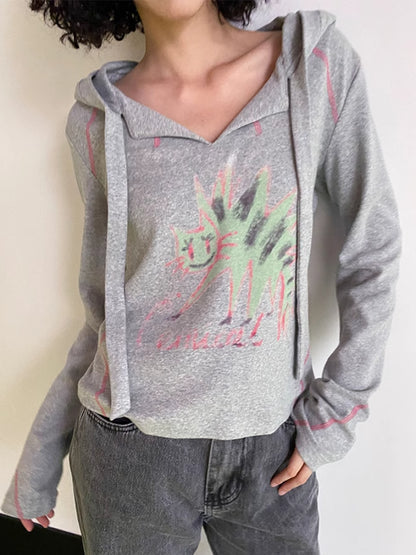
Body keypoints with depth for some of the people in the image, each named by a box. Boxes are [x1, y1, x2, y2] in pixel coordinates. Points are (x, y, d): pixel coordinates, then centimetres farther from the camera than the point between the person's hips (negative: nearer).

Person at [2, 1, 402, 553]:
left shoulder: (320, 62, -7)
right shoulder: (100, 120, -6)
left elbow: (374, 248, -1)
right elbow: (106, 304, 2)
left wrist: (336, 411, -2)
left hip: (275, 441, 1)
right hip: (133, 448, 0)